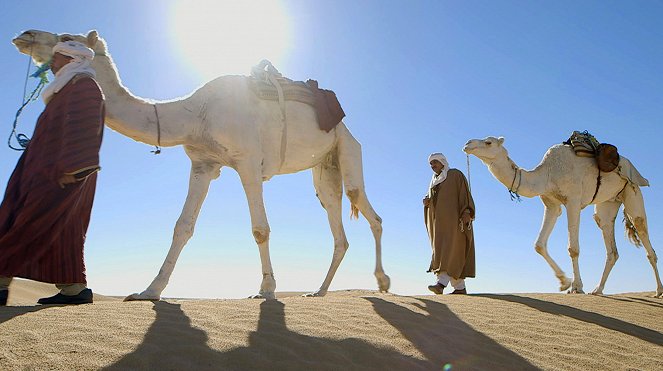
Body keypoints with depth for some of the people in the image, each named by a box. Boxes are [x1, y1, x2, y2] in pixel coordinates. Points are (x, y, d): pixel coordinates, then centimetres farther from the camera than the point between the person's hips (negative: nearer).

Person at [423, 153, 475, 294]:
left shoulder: (455, 175, 2)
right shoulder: (433, 182, 22)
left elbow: (465, 194, -7)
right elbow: (432, 200, 24)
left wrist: (467, 213, -21)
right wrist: (427, 202, 0)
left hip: (453, 219, -7)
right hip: (438, 221, 7)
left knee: (450, 251, -17)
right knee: (448, 253, 4)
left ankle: (441, 283, -30)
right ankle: (460, 287, 7)